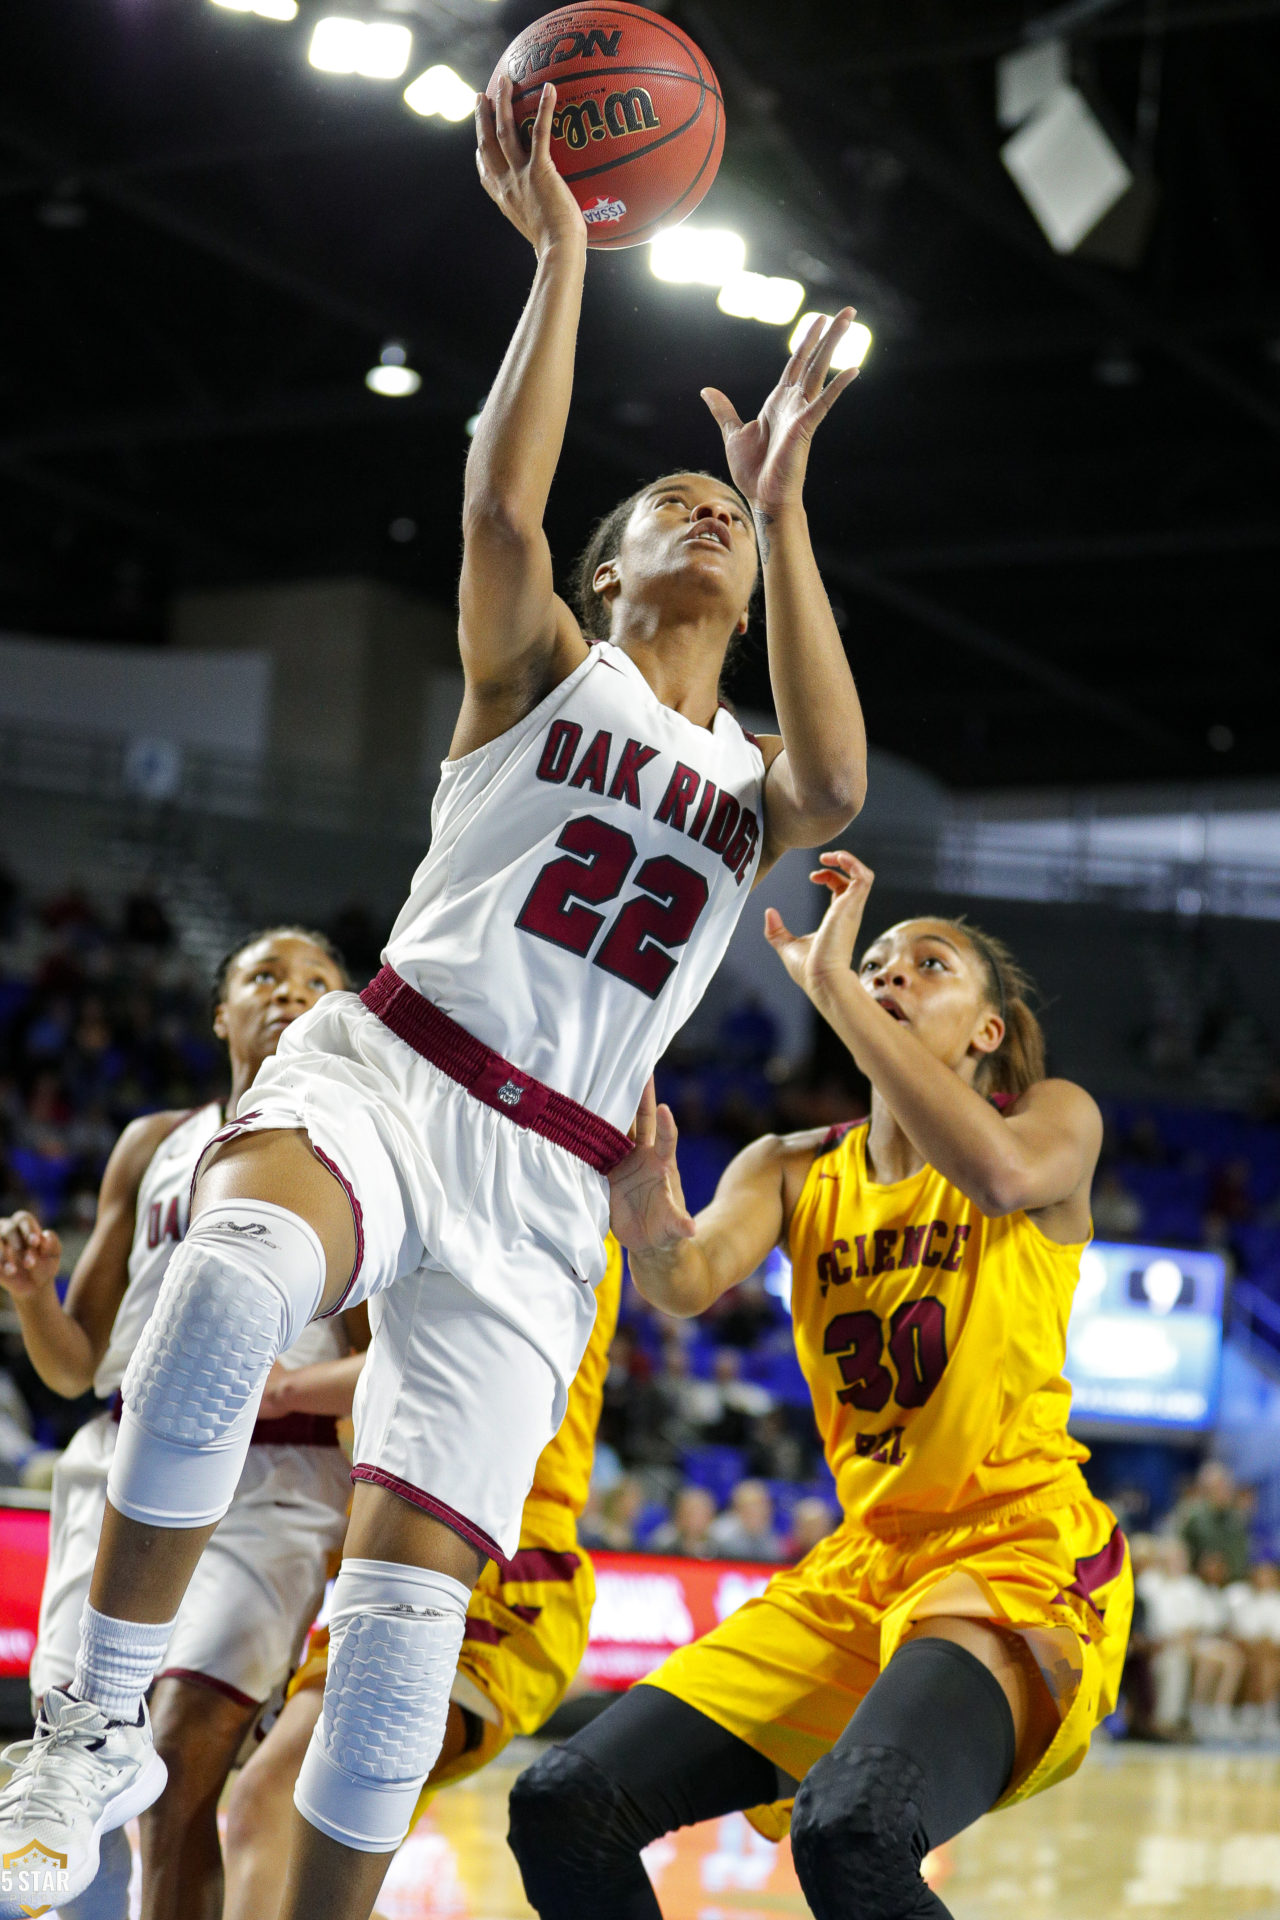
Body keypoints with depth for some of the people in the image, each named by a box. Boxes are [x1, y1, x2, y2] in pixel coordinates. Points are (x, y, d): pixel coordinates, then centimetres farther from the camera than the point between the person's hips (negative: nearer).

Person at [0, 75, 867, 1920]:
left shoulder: (747, 782, 20)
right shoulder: (541, 671, 15)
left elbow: (837, 780, -6)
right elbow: (501, 503, -7)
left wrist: (785, 502, -4)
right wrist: (559, 250, -9)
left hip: (537, 1188, 3)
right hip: (375, 1079, -2)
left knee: (413, 1576, -12)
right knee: (237, 1278, -39)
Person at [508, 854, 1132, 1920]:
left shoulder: (1056, 1117, 2)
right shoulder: (794, 1170, 13)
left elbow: (1001, 1172, -24)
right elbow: (691, 1284, -8)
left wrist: (829, 982, -19)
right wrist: (653, 1227, -32)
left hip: (1022, 1552, -6)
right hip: (863, 1560, 6)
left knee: (851, 1829, -35)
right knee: (565, 1806, -7)